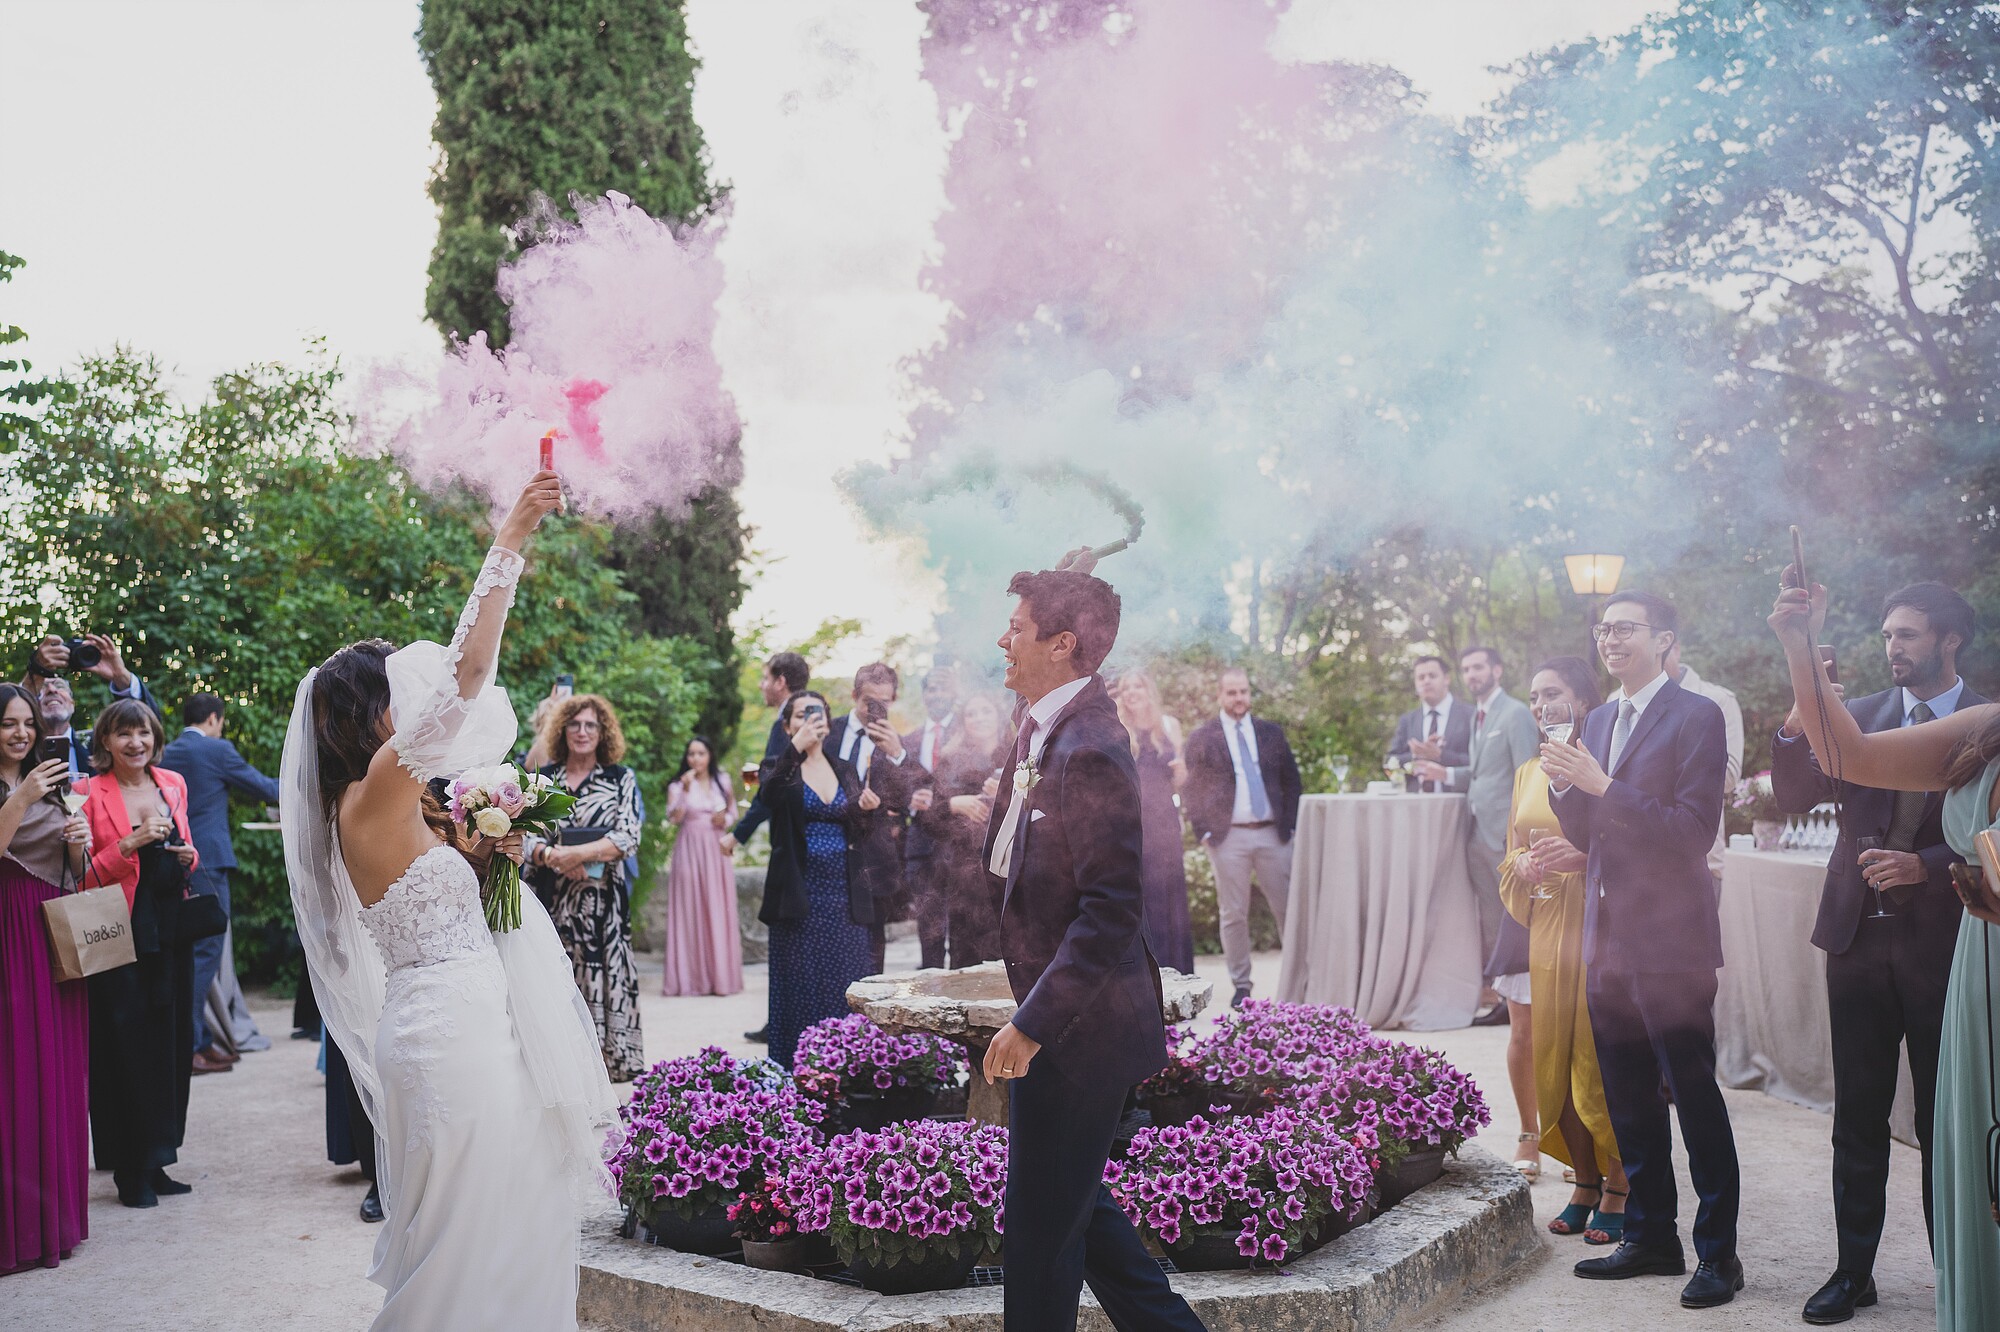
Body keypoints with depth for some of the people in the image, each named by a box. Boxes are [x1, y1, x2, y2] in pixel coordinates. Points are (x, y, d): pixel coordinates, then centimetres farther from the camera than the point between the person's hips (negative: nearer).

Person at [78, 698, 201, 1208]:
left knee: (172, 1044, 7)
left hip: (171, 931, 5)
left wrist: (189, 857, 0)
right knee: (127, 1048, -2)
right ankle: (131, 1172, 7)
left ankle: (156, 1161, 18)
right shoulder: (90, 796, -5)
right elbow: (84, 876, -8)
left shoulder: (173, 784, 11)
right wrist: (130, 844, -21)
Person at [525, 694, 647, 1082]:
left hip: (603, 900, -1)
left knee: (602, 979, -4)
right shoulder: (543, 777, 11)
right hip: (553, 899, 1)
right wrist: (551, 856, -15)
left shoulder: (621, 777, 6)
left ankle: (610, 1060, 3)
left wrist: (578, 853, -15)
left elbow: (628, 836, -5)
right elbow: (523, 835, 4)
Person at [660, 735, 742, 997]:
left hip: (716, 851, 2)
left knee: (718, 910, 1)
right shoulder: (678, 785, 2)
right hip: (690, 850, -2)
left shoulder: (722, 781, 10)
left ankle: (720, 975, 7)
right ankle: (692, 977, 0)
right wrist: (685, 791, -21)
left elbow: (733, 812, 18)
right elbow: (673, 818, -10)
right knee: (690, 911, -3)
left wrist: (726, 820, -3)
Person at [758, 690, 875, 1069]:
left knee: (846, 990, 3)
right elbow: (769, 795, -23)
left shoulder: (846, 771, 13)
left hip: (845, 896, 4)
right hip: (800, 897, -3)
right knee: (801, 991, -1)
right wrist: (797, 747, -34)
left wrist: (868, 808, -2)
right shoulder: (780, 769, 2)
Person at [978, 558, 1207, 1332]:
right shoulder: (1045, 724, 8)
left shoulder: (1088, 750, -23)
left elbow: (1112, 911, -27)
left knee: (1042, 1221, 4)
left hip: (1077, 1027, -10)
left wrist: (1032, 1024, -26)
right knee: (1073, 1203, 22)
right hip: (1060, 1015, 10)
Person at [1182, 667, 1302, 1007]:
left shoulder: (1271, 732, 11)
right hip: (1228, 837, -2)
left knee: (1289, 908, 2)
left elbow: (1291, 779, 13)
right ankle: (1241, 986, 11)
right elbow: (1190, 788, 2)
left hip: (1273, 833, 2)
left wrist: (1289, 823, 4)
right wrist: (1204, 832, -5)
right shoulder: (1202, 737, 2)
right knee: (1233, 915, 2)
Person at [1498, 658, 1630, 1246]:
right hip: (1548, 931, 6)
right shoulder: (1529, 773, 15)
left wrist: (1585, 855, -22)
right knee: (1556, 1059, 7)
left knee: (1603, 1059, -3)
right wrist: (1526, 866, -2)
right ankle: (1586, 1186, 20)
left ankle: (1617, 1191, 11)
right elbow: (1510, 856, 19)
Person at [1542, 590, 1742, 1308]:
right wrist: (1565, 786, -4)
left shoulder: (1696, 716, -9)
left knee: (1695, 1098, 0)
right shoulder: (1598, 721, 14)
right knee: (1628, 1101, 15)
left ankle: (1718, 1254, 11)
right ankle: (1650, 1236, 27)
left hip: (1669, 939, -8)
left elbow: (1693, 833, -17)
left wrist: (1602, 787, -22)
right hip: (1609, 939, 8)